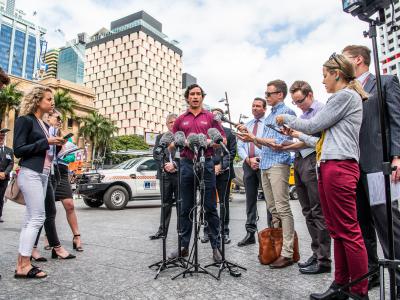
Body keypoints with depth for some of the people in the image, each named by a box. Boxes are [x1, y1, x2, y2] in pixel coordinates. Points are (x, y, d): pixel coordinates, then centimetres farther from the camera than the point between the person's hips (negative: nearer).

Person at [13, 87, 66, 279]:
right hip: (30, 174, -8)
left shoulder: (43, 124, 18)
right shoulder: (25, 120, -6)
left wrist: (55, 145, 5)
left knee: (30, 219, 8)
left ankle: (21, 263, 14)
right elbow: (18, 150, -12)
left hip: (42, 175, 8)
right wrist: (45, 142, -15)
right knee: (37, 218, -10)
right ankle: (24, 266, -2)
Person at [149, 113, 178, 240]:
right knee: (166, 202, 9)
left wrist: (174, 164, -15)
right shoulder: (160, 137, 15)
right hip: (165, 173, 3)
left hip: (180, 173, -3)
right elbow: (156, 154, 6)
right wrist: (165, 165, -8)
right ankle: (162, 230, 17)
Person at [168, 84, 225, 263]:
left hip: (206, 163, -2)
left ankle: (216, 246, 12)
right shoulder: (180, 119, 15)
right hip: (186, 164, 2)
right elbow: (172, 144, 15)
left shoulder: (210, 117, 9)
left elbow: (223, 140, 6)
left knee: (210, 208, 1)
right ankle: (184, 246, 20)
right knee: (186, 208, 9)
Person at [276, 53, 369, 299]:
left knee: (348, 231, -5)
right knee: (337, 231, 10)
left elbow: (314, 125, -7)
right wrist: (296, 134, 24)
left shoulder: (346, 95, -5)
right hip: (328, 166, 10)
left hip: (339, 166, -10)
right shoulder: (342, 97, 26)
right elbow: (321, 130, 25)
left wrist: (286, 119, 6)